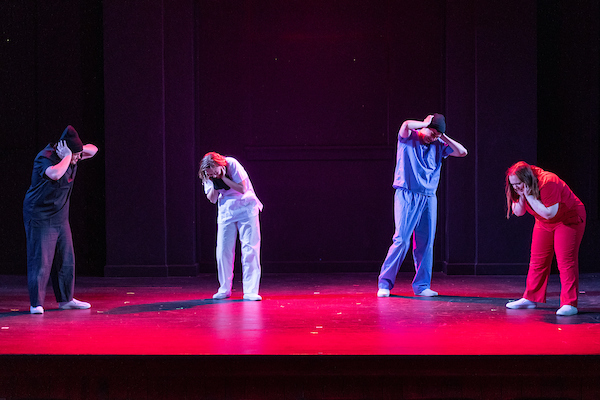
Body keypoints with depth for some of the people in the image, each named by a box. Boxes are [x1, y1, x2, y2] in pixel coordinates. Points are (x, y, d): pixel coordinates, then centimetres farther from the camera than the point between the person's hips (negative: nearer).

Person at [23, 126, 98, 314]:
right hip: (40, 217, -8)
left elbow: (93, 150, 15)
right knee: (40, 261, -7)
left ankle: (65, 299, 23)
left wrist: (79, 148, -6)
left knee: (66, 259, 12)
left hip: (60, 217, 8)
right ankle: (36, 304, -1)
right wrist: (67, 157, -30)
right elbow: (55, 174, -44)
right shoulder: (45, 158, -22)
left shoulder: (71, 155, 2)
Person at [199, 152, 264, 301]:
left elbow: (242, 189, -19)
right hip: (226, 210, 3)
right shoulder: (208, 175, -6)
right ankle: (224, 289, 11)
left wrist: (223, 178, -24)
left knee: (250, 248, -9)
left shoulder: (232, 164, -18)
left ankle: (250, 291, -7)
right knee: (223, 250, -3)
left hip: (245, 206, -3)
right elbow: (212, 199, -3)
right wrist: (215, 185, -21)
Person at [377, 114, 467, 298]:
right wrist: (425, 124, -7)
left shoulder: (438, 146, 14)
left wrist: (444, 137, 5)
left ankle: (422, 285, 10)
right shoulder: (408, 138, 0)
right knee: (401, 239, -12)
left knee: (426, 243, 3)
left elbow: (462, 152, 10)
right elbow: (406, 125, -22)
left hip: (429, 198, 5)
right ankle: (384, 284, -6)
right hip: (407, 196, -5)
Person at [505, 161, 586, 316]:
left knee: (566, 260, -14)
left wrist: (529, 196, -36)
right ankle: (530, 299, 15)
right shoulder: (520, 189, -8)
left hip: (568, 220, -8)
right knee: (537, 260, 6)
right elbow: (518, 212, -6)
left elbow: (549, 213, -36)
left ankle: (569, 304, -15)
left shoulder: (548, 183, -32)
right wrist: (521, 197, -23)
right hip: (544, 224, 8)